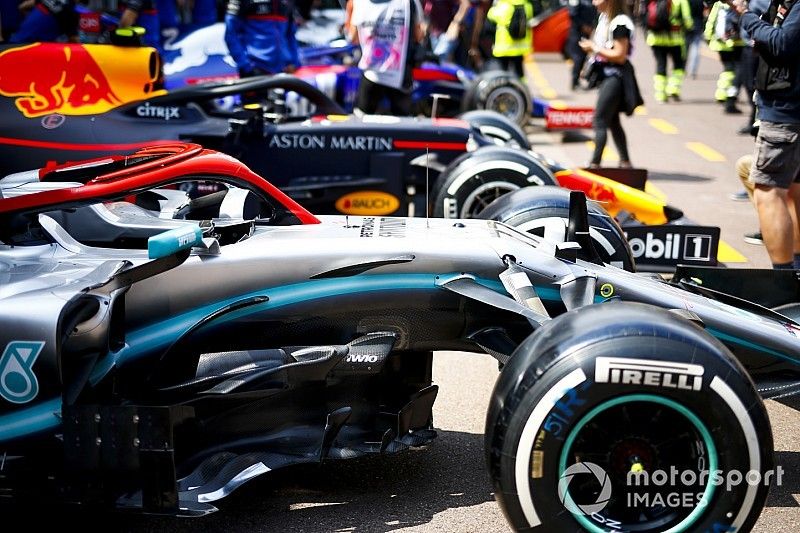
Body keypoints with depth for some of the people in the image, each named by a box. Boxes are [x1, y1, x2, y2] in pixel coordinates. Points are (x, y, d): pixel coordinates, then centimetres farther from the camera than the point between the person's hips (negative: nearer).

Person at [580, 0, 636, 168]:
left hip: (614, 76, -10)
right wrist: (592, 46, 6)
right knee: (612, 121, 15)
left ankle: (595, 163, -7)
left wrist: (595, 48, -14)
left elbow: (620, 56, -20)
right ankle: (625, 162, 23)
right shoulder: (604, 18, 10)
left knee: (600, 120, -9)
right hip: (605, 74, 10)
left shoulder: (619, 22, -17)